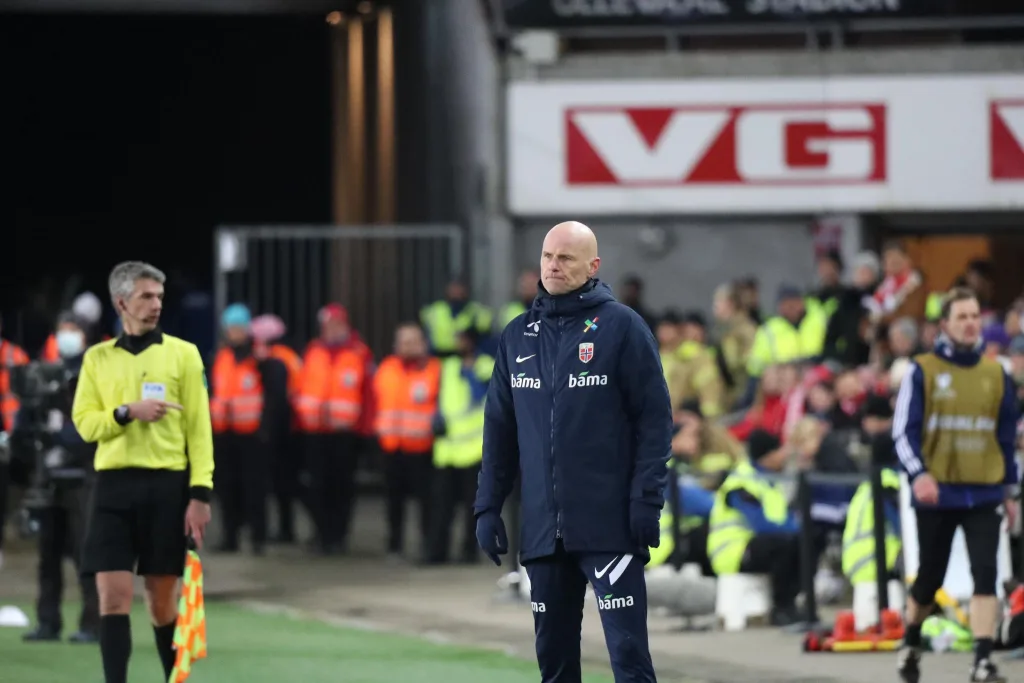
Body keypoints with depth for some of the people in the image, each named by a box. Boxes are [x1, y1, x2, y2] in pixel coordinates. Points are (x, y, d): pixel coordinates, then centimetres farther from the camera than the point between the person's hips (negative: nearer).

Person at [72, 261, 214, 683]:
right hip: (114, 484, 1)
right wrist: (127, 412, -14)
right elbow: (84, 423, 4)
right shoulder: (98, 358, 10)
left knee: (162, 598, 4)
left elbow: (199, 427, 1)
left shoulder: (183, 354, 5)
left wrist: (201, 493, -7)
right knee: (113, 594, -7)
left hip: (168, 486, -1)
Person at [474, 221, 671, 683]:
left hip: (610, 523, -5)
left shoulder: (621, 327, -2)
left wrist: (647, 500, -12)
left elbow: (654, 417, -5)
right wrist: (488, 506, 9)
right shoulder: (518, 336, 13)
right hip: (542, 529, 5)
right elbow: (499, 427, 16)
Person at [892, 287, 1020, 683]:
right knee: (930, 577, 8)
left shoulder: (995, 374, 8)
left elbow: (1007, 437, 15)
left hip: (984, 493, 2)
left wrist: (1011, 491, 17)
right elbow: (903, 431, -6)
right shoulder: (922, 371, -2)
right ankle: (911, 643, 33)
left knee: (985, 573, -13)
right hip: (937, 493, -2)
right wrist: (918, 473, -22)